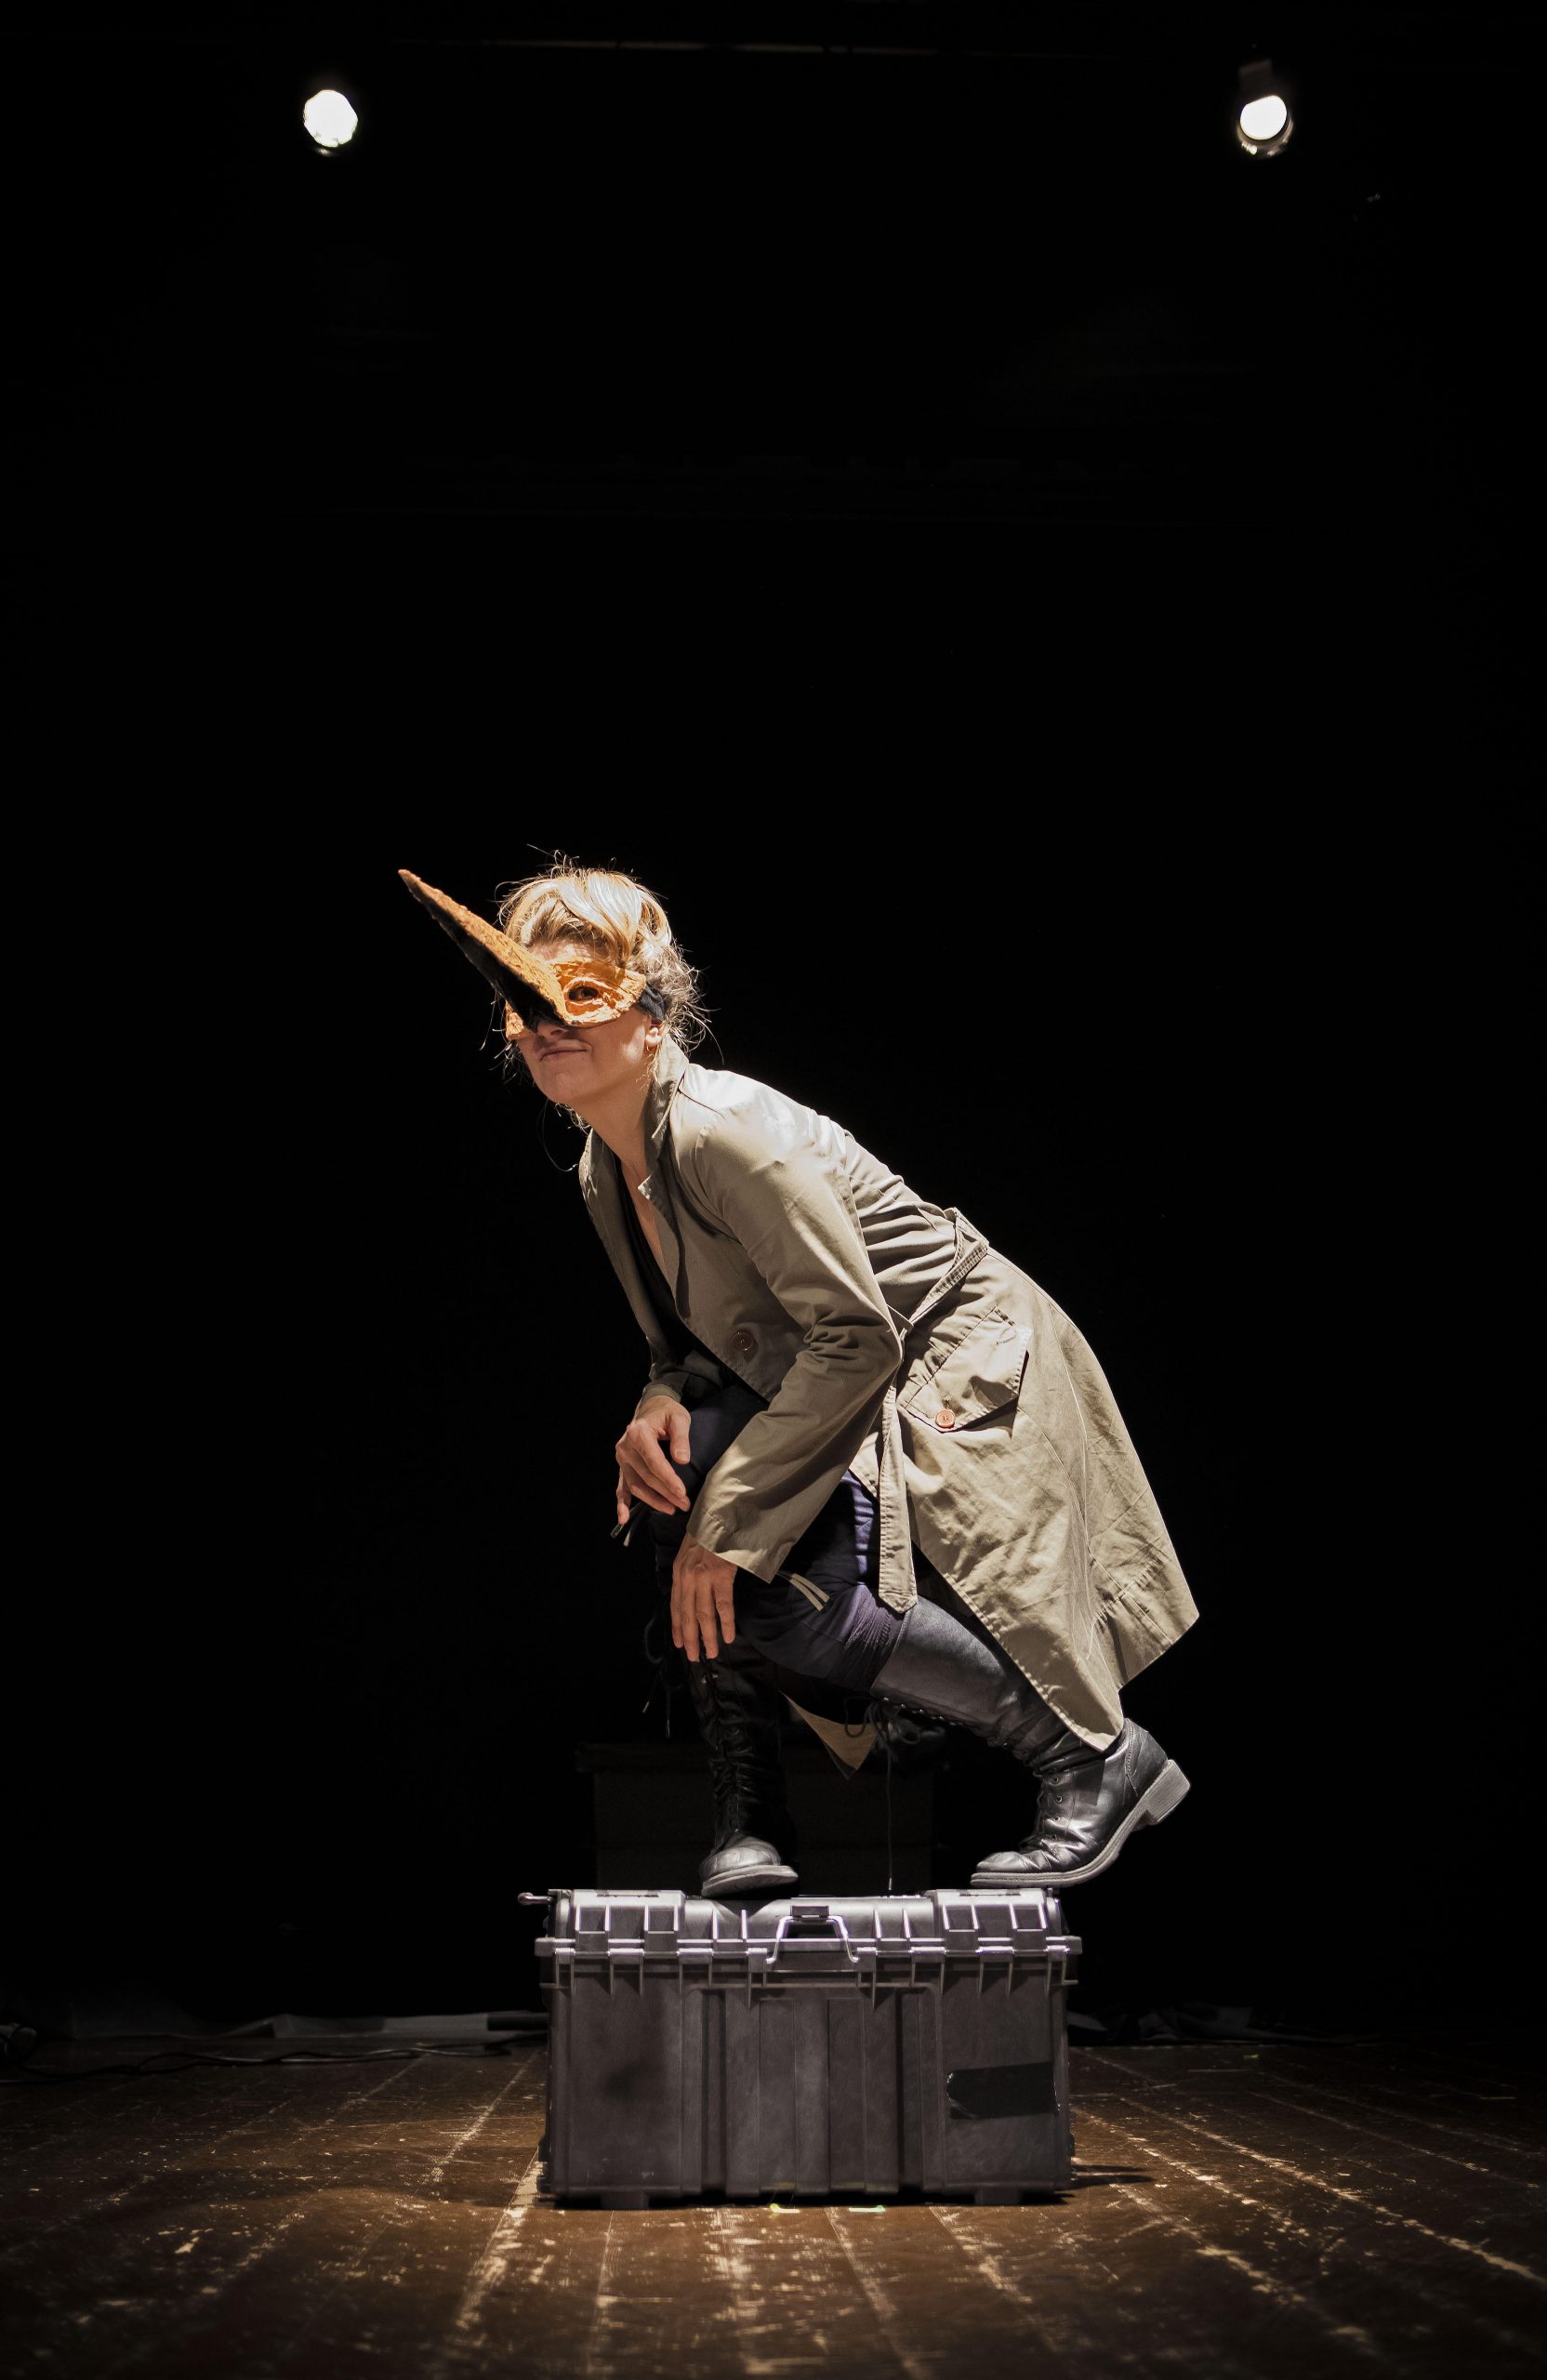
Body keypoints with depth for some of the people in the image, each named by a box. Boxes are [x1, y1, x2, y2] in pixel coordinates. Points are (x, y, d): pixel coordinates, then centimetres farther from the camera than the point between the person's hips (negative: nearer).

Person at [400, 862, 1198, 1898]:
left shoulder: (727, 1132, -24)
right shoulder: (608, 1173, 5)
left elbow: (857, 1334, -26)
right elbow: (690, 1345, 14)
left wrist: (732, 1528, -25)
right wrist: (658, 1410, -11)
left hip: (970, 1376, -8)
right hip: (846, 1386, 8)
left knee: (779, 1601, -23)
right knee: (677, 1474, -14)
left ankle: (1102, 1759, -8)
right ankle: (749, 1822, -9)